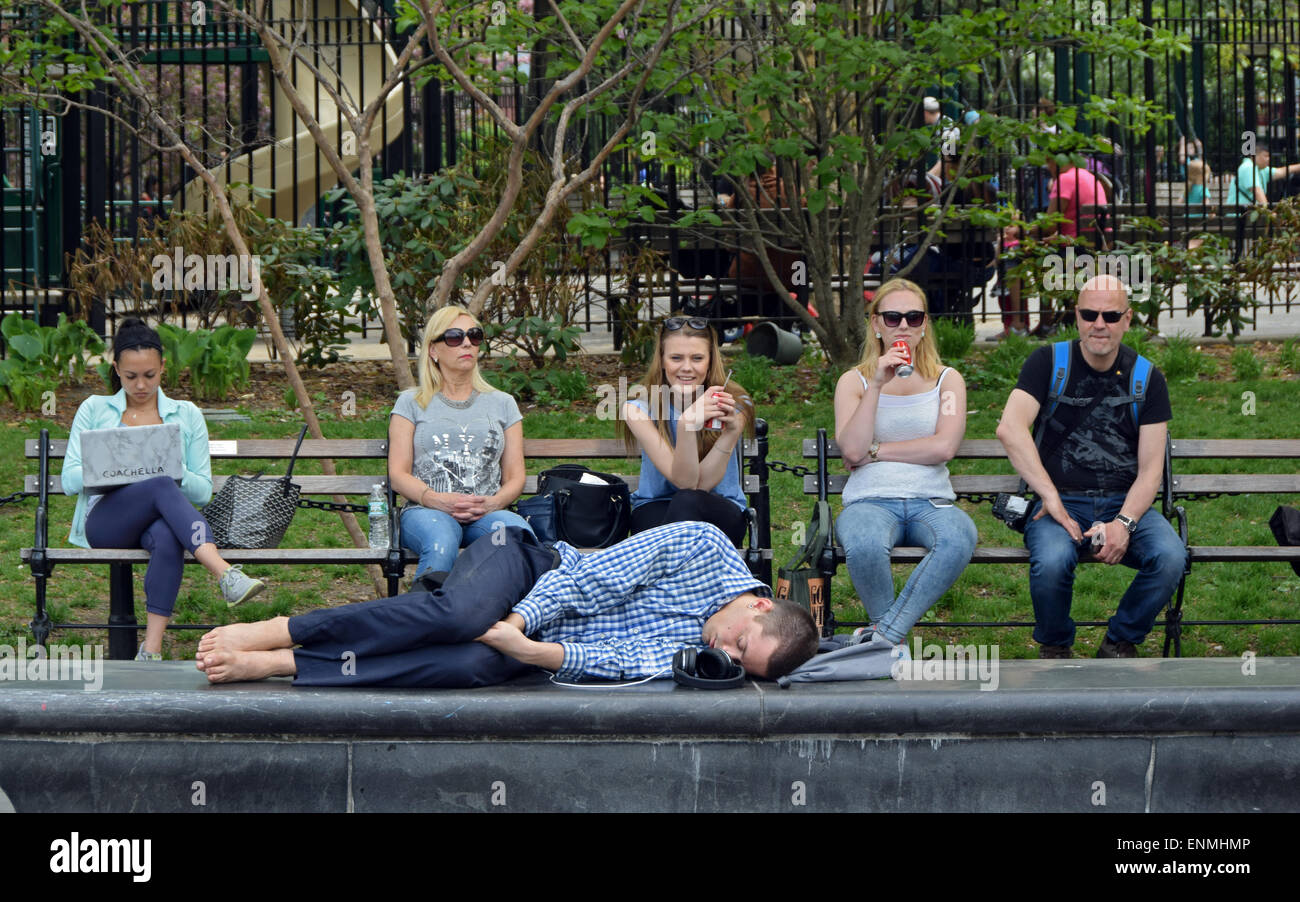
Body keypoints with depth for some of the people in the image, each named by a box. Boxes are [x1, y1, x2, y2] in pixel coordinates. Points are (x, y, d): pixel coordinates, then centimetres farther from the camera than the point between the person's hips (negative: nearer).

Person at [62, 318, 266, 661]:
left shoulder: (187, 415, 17)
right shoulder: (94, 409, 15)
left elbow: (203, 491, 11)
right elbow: (69, 480, 7)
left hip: (160, 521, 1)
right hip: (105, 521, -1)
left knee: (167, 537, -40)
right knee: (161, 488, -37)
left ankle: (151, 650, -47)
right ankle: (227, 575, -53)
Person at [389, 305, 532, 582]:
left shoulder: (502, 404, 22)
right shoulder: (411, 403, 16)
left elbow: (515, 476, 15)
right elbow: (398, 474, 7)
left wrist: (492, 503, -8)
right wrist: (437, 500, -14)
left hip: (487, 513, 2)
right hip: (426, 511, -2)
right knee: (441, 543, -40)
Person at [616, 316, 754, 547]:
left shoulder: (735, 405, -8)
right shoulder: (638, 409, -10)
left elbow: (702, 484, -17)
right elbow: (684, 481, -20)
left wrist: (730, 431, -32)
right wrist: (686, 425, -37)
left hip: (719, 513, 1)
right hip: (656, 509, -1)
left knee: (688, 501, -34)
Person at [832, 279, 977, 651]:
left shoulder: (947, 380, 14)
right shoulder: (854, 381, 12)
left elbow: (944, 447, -3)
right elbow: (852, 450, -5)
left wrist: (875, 450, -2)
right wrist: (877, 385, -9)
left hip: (931, 500, 1)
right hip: (871, 500, -1)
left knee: (959, 540, -37)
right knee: (864, 545, -39)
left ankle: (883, 636, -31)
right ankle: (896, 645, -18)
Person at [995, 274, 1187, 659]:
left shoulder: (1146, 379, 9)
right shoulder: (1049, 363, 4)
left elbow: (1150, 469, 3)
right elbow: (1010, 429, -13)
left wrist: (1124, 523, -16)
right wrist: (1051, 498, -21)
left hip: (1125, 503, 2)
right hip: (1062, 500, -2)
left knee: (1170, 556, -30)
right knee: (1052, 561, -35)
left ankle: (1119, 645, -3)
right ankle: (1054, 649, -3)